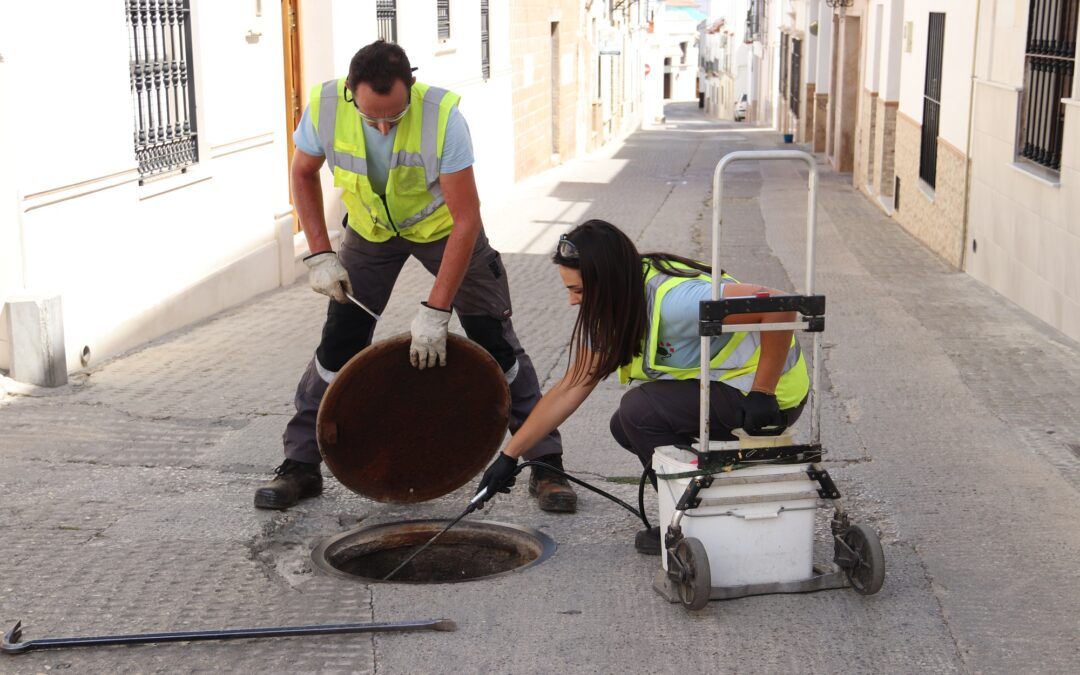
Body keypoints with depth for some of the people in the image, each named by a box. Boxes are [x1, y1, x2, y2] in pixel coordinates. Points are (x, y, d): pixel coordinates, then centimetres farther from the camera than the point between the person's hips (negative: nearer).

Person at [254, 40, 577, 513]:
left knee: (494, 341, -5)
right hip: (370, 230, 2)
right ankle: (299, 465, 13)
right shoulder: (325, 106, -27)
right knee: (338, 344, -2)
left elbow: (466, 220, -34)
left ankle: (546, 464, 7)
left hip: (442, 228, -2)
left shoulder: (442, 115, -37)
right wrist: (319, 255, -13)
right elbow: (303, 173, -5)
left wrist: (435, 312, -36)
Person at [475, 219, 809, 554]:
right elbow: (569, 389, 4)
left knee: (639, 410, -20)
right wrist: (509, 456, 3)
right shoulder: (612, 309, -1)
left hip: (775, 394, -9)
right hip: (720, 386, 9)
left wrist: (762, 394, -28)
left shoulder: (674, 299, -30)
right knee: (625, 428, 3)